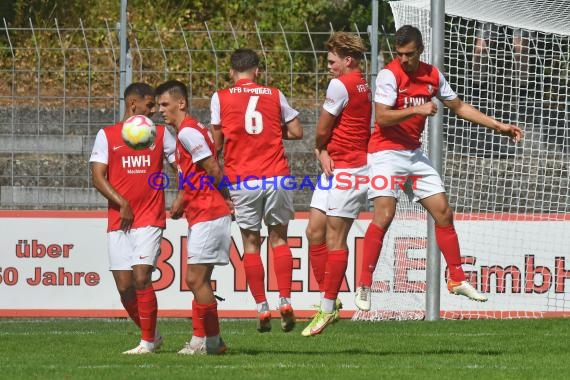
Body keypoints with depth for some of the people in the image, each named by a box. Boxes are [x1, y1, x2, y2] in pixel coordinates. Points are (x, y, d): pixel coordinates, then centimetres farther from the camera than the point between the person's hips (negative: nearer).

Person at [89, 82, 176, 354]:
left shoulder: (160, 134, 10)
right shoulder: (107, 136, 6)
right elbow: (97, 177, 0)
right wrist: (122, 203, -12)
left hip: (150, 220, -1)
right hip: (118, 223, 1)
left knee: (141, 278, -15)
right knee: (124, 287, -1)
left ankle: (148, 342, -6)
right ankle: (151, 335, 18)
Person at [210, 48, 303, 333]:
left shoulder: (221, 98, 3)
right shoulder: (274, 95, 8)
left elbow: (216, 143, 5)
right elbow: (296, 132, 9)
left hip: (242, 180, -1)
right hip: (277, 176, 1)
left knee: (251, 242, 6)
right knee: (279, 237, 11)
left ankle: (262, 309, -1)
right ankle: (285, 301, -3)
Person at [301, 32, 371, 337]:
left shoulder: (340, 85, -14)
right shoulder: (363, 86, 14)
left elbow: (322, 131, -8)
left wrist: (321, 148, 12)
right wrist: (323, 152, -1)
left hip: (346, 169, -10)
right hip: (335, 168, 10)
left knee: (335, 239, -6)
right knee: (315, 231, 9)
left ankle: (328, 307, -4)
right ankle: (328, 299, 12)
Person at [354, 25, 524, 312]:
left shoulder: (432, 75, 5)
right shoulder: (389, 75, -14)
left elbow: (459, 107, 16)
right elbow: (382, 117, -22)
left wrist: (498, 126, 14)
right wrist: (417, 109, -31)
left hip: (414, 153, 6)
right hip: (386, 151, -6)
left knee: (443, 213, 4)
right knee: (384, 215, -18)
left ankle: (457, 279, 16)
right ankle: (363, 287, -13)